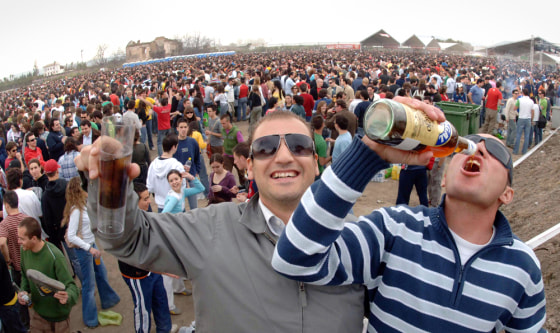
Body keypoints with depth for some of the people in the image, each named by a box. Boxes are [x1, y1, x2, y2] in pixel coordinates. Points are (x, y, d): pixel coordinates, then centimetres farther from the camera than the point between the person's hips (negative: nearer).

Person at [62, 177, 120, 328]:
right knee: (89, 284, 6)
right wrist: (89, 248, -28)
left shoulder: (84, 204, -1)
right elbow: (71, 236, -26)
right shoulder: (75, 210, -25)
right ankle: (90, 319, 23)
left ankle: (108, 300, 48)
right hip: (83, 249, -8)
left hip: (92, 245, 8)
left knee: (101, 273, 25)